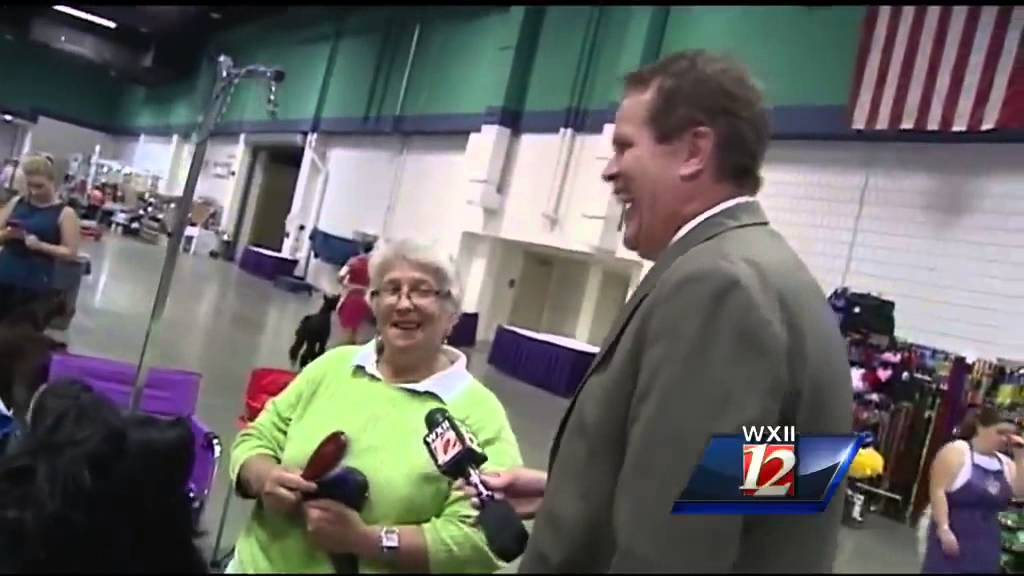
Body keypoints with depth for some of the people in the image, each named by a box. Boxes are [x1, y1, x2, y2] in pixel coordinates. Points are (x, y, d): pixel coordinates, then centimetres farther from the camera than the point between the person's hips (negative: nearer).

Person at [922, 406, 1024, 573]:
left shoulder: (1004, 463, 10)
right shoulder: (956, 452, -11)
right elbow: (938, 491, -16)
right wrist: (943, 530, -23)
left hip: (985, 547, 7)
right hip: (952, 538, -7)